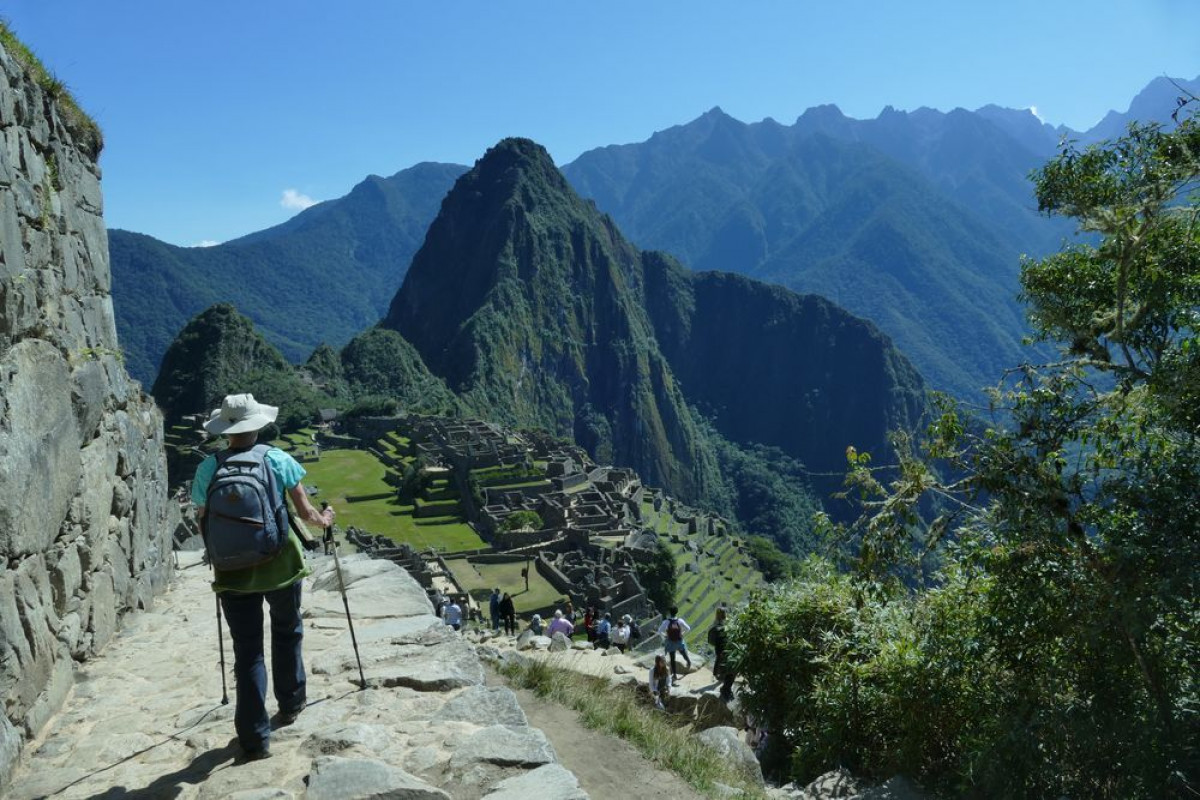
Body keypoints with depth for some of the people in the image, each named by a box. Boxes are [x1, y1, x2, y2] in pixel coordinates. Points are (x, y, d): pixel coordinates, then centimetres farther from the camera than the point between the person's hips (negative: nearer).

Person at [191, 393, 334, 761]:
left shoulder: (207, 469, -6)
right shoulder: (278, 460, -9)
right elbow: (305, 512, -4)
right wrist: (323, 520, 18)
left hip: (233, 570, 0)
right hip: (280, 563, 0)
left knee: (247, 651, 9)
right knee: (287, 632, 24)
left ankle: (255, 738, 12)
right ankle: (290, 704, 39)